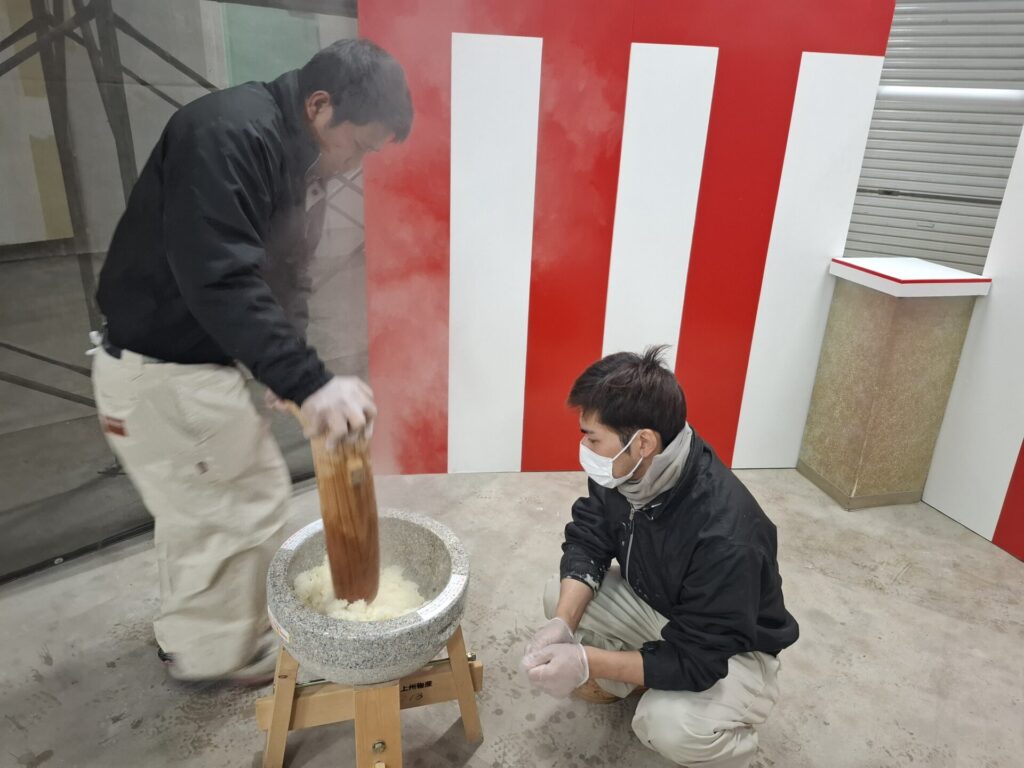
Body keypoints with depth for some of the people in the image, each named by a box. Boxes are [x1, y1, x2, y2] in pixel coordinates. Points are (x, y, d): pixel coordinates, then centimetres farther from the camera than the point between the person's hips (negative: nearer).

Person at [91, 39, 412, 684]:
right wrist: (310, 381, -40)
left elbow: (286, 278, 9)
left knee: (202, 506, 21)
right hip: (159, 370, -9)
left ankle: (190, 634, 43)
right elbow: (220, 280, -35)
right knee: (251, 500, 1)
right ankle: (227, 653, 24)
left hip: (194, 361, 9)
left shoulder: (304, 160, 6)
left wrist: (296, 376, -1)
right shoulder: (229, 134, -24)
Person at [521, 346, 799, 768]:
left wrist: (589, 662, -37)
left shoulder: (726, 537, -40)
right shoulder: (623, 471, -20)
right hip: (654, 605, 6)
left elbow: (696, 662, -33)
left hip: (733, 652, -5)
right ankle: (623, 681, 12)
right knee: (558, 597, -11)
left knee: (669, 726, -31)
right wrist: (564, 622, -27)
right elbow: (587, 541, -10)